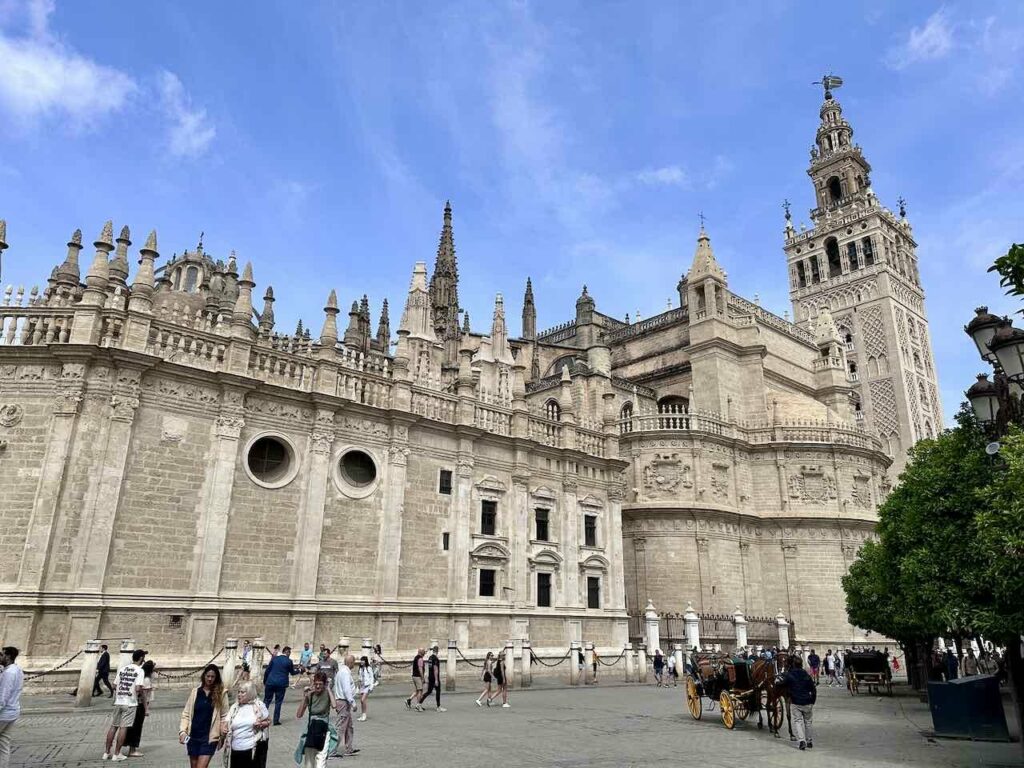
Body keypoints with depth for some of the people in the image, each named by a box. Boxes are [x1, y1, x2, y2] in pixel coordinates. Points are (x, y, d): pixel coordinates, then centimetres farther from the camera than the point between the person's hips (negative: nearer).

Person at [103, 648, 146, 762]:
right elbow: (138, 688, -19)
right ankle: (116, 754, 6)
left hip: (118, 702, 5)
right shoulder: (140, 671, -10)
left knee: (113, 726, 14)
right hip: (130, 703, -5)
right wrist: (142, 689, 2)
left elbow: (114, 686, 8)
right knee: (123, 727, 2)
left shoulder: (122, 669, 7)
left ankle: (106, 752, 20)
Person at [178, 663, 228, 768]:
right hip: (193, 737, 3)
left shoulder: (221, 693, -3)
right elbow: (186, 713, 4)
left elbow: (224, 716, -1)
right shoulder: (195, 692, 3)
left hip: (210, 738, -3)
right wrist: (182, 731, -9)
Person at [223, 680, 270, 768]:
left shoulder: (259, 706, -4)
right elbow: (226, 722, 7)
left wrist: (261, 724, -17)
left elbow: (268, 721, 3)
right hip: (236, 749, 4)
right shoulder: (234, 707, 5)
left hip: (254, 748, -3)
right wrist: (224, 728, -14)